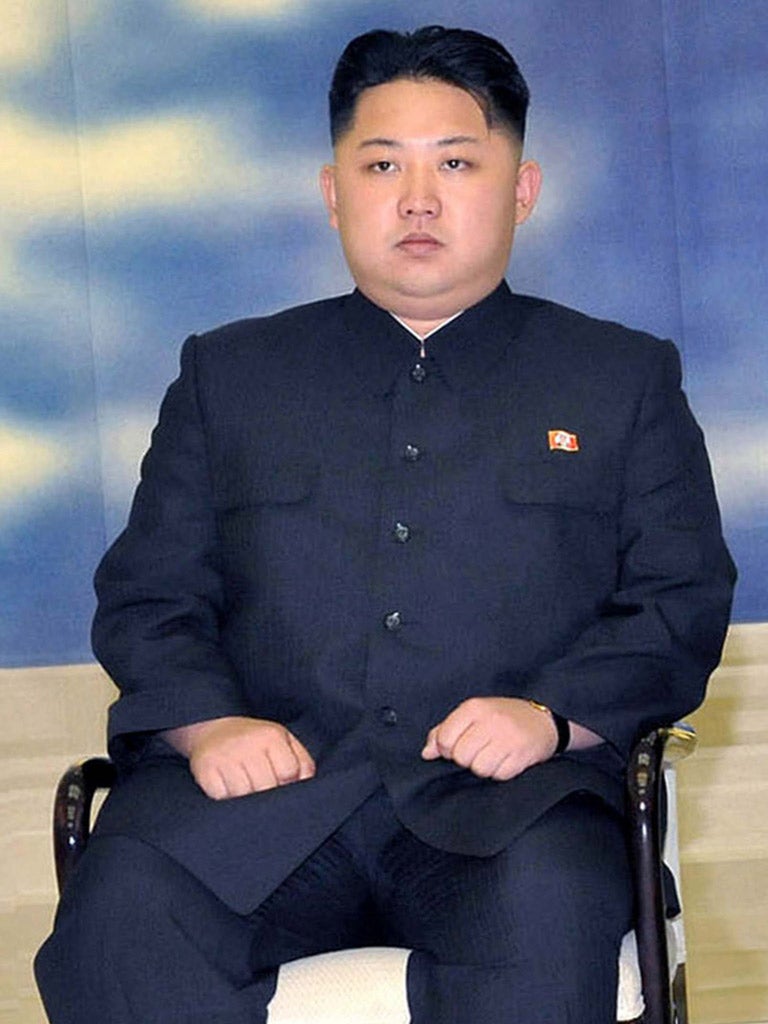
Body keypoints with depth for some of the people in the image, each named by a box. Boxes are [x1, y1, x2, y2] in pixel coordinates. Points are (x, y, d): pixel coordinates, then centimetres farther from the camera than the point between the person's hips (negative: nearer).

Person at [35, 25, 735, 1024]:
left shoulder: (624, 380, 18)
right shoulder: (227, 374, 21)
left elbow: (682, 604, 11)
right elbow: (147, 596, 15)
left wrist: (551, 715, -9)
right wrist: (207, 723, -6)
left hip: (499, 798, 0)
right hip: (260, 787, 1)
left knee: (547, 909, -36)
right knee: (123, 913, -31)